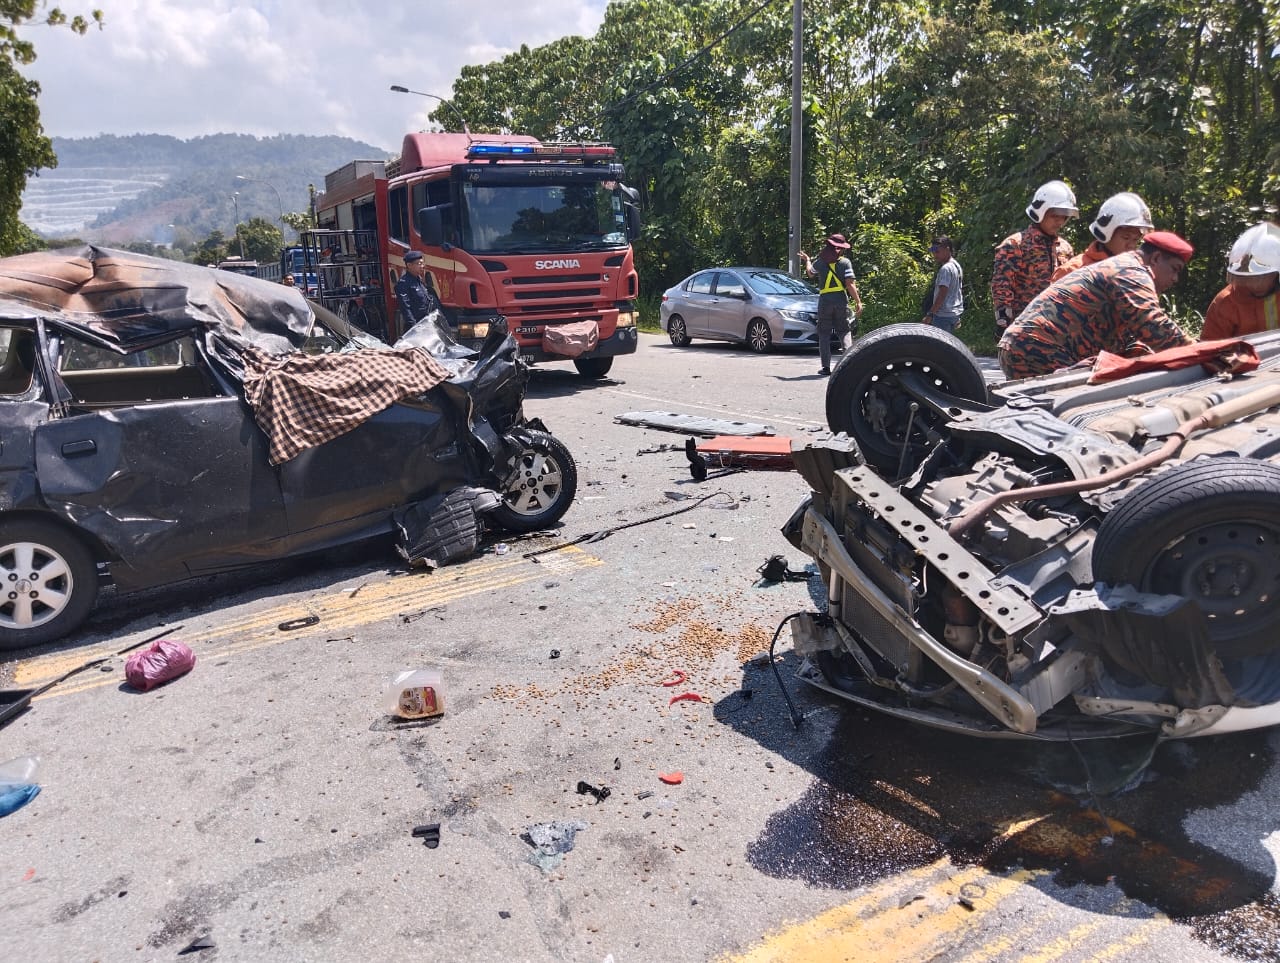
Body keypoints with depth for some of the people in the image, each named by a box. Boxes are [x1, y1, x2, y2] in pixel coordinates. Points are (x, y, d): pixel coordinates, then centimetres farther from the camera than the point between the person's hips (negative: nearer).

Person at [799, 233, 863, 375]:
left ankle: (826, 367, 1)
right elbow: (850, 284, -8)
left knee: (824, 334, 7)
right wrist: (858, 302, -6)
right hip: (841, 300, 0)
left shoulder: (820, 261, 4)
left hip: (824, 300, 0)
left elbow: (810, 273, 25)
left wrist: (807, 260, 43)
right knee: (844, 332, 10)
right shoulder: (845, 262, -1)